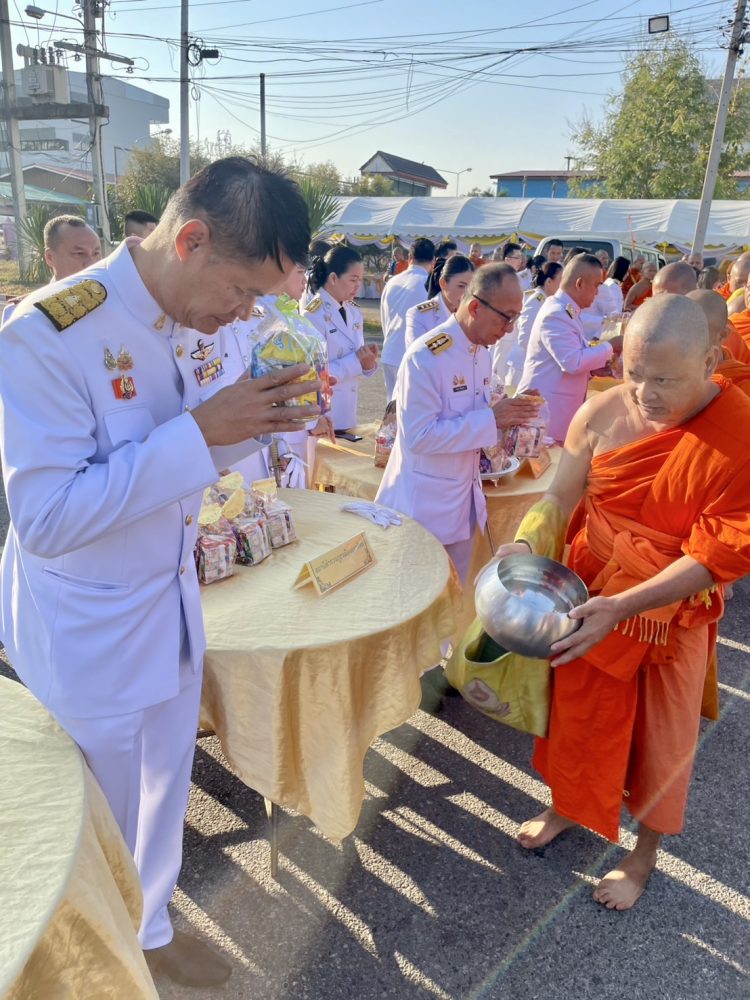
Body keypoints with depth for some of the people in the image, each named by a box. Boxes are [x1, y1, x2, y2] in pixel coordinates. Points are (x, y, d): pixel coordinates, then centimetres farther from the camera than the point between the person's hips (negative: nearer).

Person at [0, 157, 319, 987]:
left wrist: (253, 419, -12)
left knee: (164, 788, 25)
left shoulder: (196, 324, -2)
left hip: (171, 604, 7)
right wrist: (201, 432, -32)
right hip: (87, 632, -6)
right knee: (101, 817, 17)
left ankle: (150, 926, 54)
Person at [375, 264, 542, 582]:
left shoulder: (481, 351, 5)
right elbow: (419, 436, -26)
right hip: (424, 503, -8)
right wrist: (491, 418, -24)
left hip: (463, 499, 8)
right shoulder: (425, 356, -22)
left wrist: (506, 414, -3)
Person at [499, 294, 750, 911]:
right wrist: (527, 545, -25)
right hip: (587, 599, 3)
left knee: (658, 738, 17)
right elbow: (563, 495, -5)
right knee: (578, 711, 21)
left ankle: (645, 854, 44)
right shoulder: (604, 412, -13)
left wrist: (621, 606, -32)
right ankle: (566, 808, 50)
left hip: (671, 618, -3)